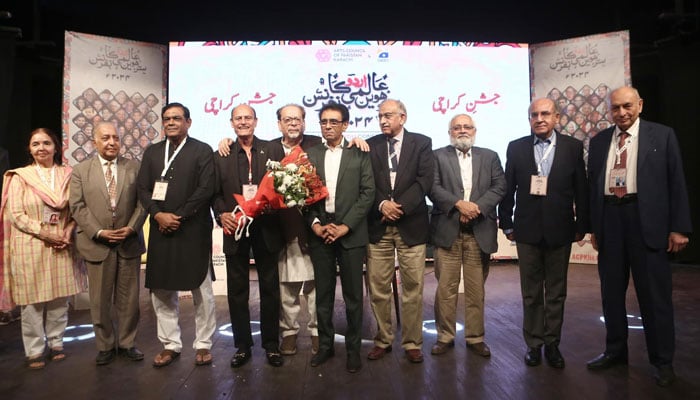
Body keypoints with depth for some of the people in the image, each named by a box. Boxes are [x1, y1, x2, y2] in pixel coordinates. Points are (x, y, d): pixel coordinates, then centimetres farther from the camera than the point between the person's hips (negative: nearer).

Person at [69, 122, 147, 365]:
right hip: (97, 243, 0)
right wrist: (98, 232, -13)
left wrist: (132, 227, -11)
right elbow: (77, 207, -2)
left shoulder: (134, 167, 5)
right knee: (100, 299, 8)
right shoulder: (80, 171, 4)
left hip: (129, 242, 1)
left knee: (129, 297, 8)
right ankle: (105, 346, 24)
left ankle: (127, 343, 23)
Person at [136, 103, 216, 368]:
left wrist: (178, 216, -12)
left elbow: (205, 189, -9)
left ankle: (203, 344, 17)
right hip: (160, 230, 4)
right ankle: (170, 345, 23)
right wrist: (158, 214, -8)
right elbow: (142, 188, 8)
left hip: (193, 230, -4)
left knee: (201, 289, 4)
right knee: (161, 290, 9)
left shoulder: (202, 150, 0)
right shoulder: (152, 152, 14)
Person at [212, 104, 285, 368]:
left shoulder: (272, 151, 4)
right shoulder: (221, 156, 8)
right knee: (237, 291, 9)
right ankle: (242, 346, 24)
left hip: (266, 228, -1)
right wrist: (221, 214, -12)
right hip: (235, 228, 1)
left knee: (270, 288, 8)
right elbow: (215, 193, 5)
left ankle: (271, 345, 22)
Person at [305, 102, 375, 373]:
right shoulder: (310, 154, 9)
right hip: (319, 232, 2)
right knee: (323, 293, 10)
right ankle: (325, 345, 24)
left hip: (351, 233, -2)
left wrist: (345, 226, -11)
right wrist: (315, 224, -8)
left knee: (353, 294, 5)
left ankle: (353, 348, 20)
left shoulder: (360, 154, 3)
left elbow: (367, 193, -4)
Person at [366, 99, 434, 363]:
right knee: (378, 289, 5)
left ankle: (412, 343, 17)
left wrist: (400, 206, -13)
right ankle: (383, 340, 21)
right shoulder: (371, 145, 10)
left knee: (412, 288, 3)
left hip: (411, 225, -1)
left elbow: (425, 180, -5)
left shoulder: (422, 143, 5)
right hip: (378, 226, 2)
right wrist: (382, 204, -13)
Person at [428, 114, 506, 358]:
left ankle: (475, 337, 19)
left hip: (479, 231, 2)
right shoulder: (438, 156, 8)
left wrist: (477, 207, -12)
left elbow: (499, 186, 2)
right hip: (447, 230, -1)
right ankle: (445, 336, 15)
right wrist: (459, 204, -16)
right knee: (445, 287, 1)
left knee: (476, 288, 7)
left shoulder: (490, 157, 14)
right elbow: (433, 187, -4)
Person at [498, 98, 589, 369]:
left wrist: (582, 225, 2)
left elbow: (581, 189, 3)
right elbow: (508, 189, 4)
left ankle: (552, 343, 24)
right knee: (531, 293, 9)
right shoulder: (516, 148, 2)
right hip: (527, 230, 0)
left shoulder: (573, 147, 2)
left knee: (556, 292, 10)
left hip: (560, 230, 0)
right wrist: (506, 224, 3)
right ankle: (533, 344, 21)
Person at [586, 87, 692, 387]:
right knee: (611, 291, 12)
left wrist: (679, 227, -5)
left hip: (647, 220, -3)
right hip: (609, 219, 3)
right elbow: (592, 185, 10)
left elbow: (676, 182, -1)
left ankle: (662, 360, 20)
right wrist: (593, 226, 8)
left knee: (654, 293, 5)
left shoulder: (662, 135, 2)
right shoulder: (599, 141, 10)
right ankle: (615, 350, 28)